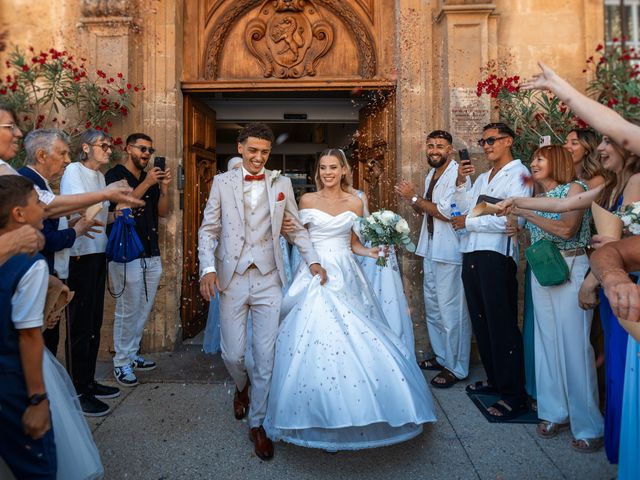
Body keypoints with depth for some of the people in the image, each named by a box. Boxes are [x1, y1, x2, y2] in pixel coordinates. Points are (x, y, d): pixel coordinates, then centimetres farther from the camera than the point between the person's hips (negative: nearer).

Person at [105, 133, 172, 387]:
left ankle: (131, 354, 25)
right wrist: (147, 184, -19)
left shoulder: (151, 178, 15)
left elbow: (163, 211, 11)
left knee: (143, 309, 11)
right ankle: (121, 363, 10)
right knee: (127, 310, -3)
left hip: (152, 254, 7)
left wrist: (164, 187, -4)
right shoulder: (114, 175, -2)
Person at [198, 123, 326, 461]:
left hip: (268, 280, 0)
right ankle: (242, 387, 42)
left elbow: (296, 228, 12)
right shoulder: (222, 182, 5)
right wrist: (207, 268, -8)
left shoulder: (282, 184, 7)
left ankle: (257, 423, 23)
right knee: (232, 354, 6)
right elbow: (208, 229, 4)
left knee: (266, 355, 4)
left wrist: (312, 260, 0)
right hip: (231, 278, 0)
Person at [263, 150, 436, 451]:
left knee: (354, 340, -6)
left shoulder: (354, 203, 8)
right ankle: (321, 418, 6)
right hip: (316, 274, -1)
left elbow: (353, 243, 13)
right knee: (316, 337, -9)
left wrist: (371, 252, -5)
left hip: (345, 276, 1)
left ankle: (348, 416, 12)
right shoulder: (307, 200, 5)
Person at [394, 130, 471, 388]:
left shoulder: (456, 174, -13)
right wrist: (410, 200, 3)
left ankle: (456, 367, 13)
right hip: (431, 249, 10)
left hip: (449, 252, -9)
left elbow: (447, 212, -22)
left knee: (451, 310, -2)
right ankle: (441, 356, 33)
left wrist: (415, 197, -15)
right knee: (433, 306, 18)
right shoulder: (431, 176, 15)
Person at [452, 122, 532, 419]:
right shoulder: (482, 177, 21)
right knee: (481, 322, 15)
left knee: (502, 326, -3)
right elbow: (466, 207, 16)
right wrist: (461, 182, 3)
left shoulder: (518, 174, -6)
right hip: (471, 254, 8)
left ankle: (514, 395, 9)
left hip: (496, 256, -8)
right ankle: (495, 380, 30)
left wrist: (469, 223, -9)